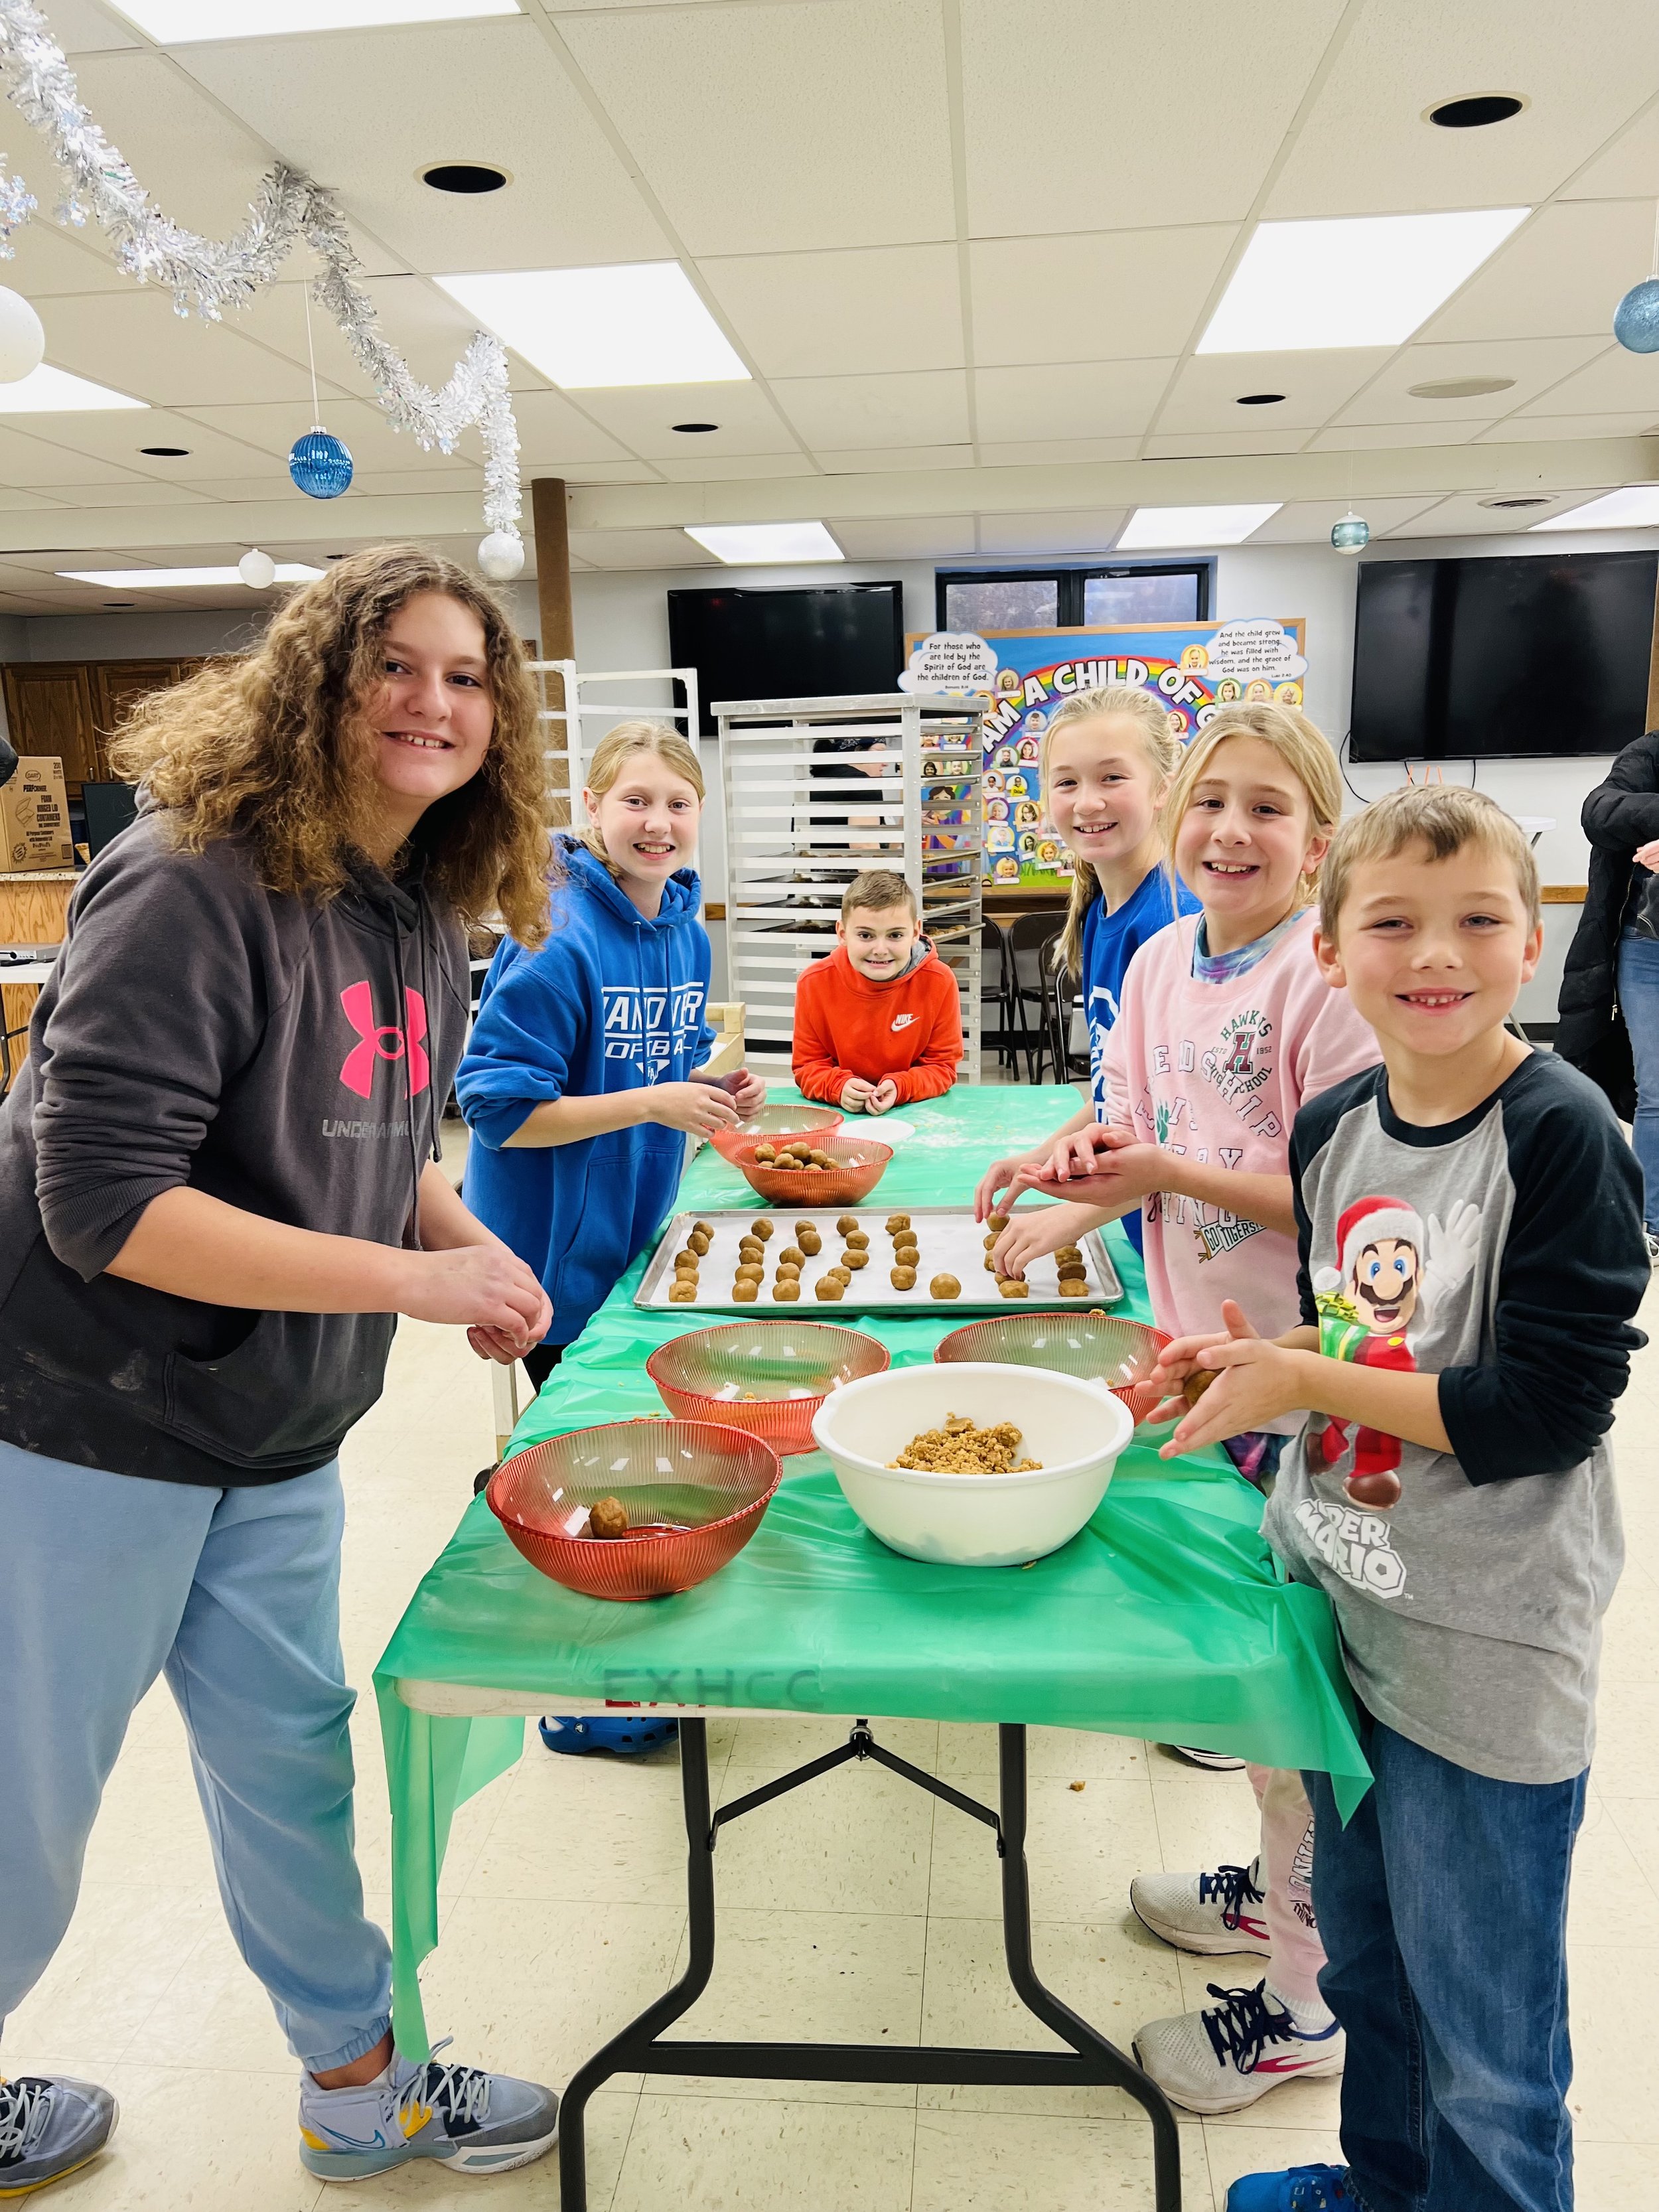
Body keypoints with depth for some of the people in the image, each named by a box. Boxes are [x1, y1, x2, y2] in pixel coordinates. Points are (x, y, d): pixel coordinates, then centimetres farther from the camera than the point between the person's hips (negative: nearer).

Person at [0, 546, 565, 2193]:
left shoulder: (425, 917, 4)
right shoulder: (194, 883, -22)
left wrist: (468, 1246, -2)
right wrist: (411, 1279, -26)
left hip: (278, 1440, 7)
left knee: (290, 1756, 20)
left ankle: (358, 2084, 41)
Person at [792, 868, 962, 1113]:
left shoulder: (939, 982, -11)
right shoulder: (814, 983, -10)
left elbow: (942, 1066, -5)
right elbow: (807, 1067, -3)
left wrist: (900, 1088, -24)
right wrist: (839, 1087, -24)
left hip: (914, 1112, -1)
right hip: (836, 1115, 1)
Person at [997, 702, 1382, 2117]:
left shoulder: (1326, 980, -17)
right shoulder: (1162, 960, 5)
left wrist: (1169, 1174, -26)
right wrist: (1088, 1180, -2)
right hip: (1196, 1347, 7)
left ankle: (1307, 2002, 24)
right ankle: (1278, 1883, 45)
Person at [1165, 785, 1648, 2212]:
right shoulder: (1335, 1130, 0)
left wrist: (1303, 1382, -20)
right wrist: (1255, 1364, -6)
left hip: (1488, 1654, -7)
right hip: (1344, 1608, 7)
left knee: (1485, 2056, 13)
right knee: (1365, 1967, 28)